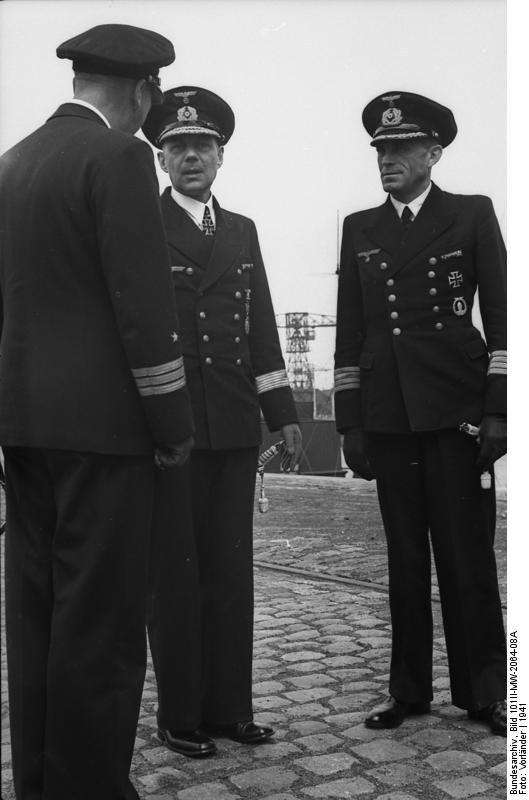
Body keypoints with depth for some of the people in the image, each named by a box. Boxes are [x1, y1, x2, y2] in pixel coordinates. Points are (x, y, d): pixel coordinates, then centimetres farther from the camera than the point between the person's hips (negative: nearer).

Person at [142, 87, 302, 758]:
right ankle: (180, 716, 17)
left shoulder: (242, 231, 17)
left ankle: (228, 707, 22)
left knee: (232, 571, 10)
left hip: (236, 426, 5)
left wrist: (281, 410, 9)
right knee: (174, 573, 3)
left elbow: (260, 326, 16)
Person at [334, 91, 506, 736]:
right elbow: (350, 332, 11)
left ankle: (481, 692, 13)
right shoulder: (359, 229, 13)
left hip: (457, 409, -2)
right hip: (387, 414, 3)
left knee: (467, 556, 0)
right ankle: (409, 689, 17)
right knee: (405, 559, 7)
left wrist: (496, 411, -5)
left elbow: (501, 316, 3)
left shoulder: (472, 215, 6)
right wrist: (349, 423, 5)